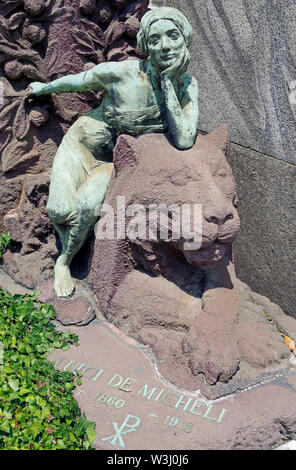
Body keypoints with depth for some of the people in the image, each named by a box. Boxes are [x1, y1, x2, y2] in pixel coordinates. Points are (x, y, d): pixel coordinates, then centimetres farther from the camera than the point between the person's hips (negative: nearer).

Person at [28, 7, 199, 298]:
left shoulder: (187, 85, -15)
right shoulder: (121, 72, -24)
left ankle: (64, 262, 2)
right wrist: (44, 88, 12)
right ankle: (67, 241, 16)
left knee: (87, 207, -26)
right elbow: (75, 81, -6)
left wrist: (168, 83, -30)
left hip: (115, 161, 2)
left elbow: (184, 141, -27)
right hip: (81, 143, -1)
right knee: (60, 211, -22)